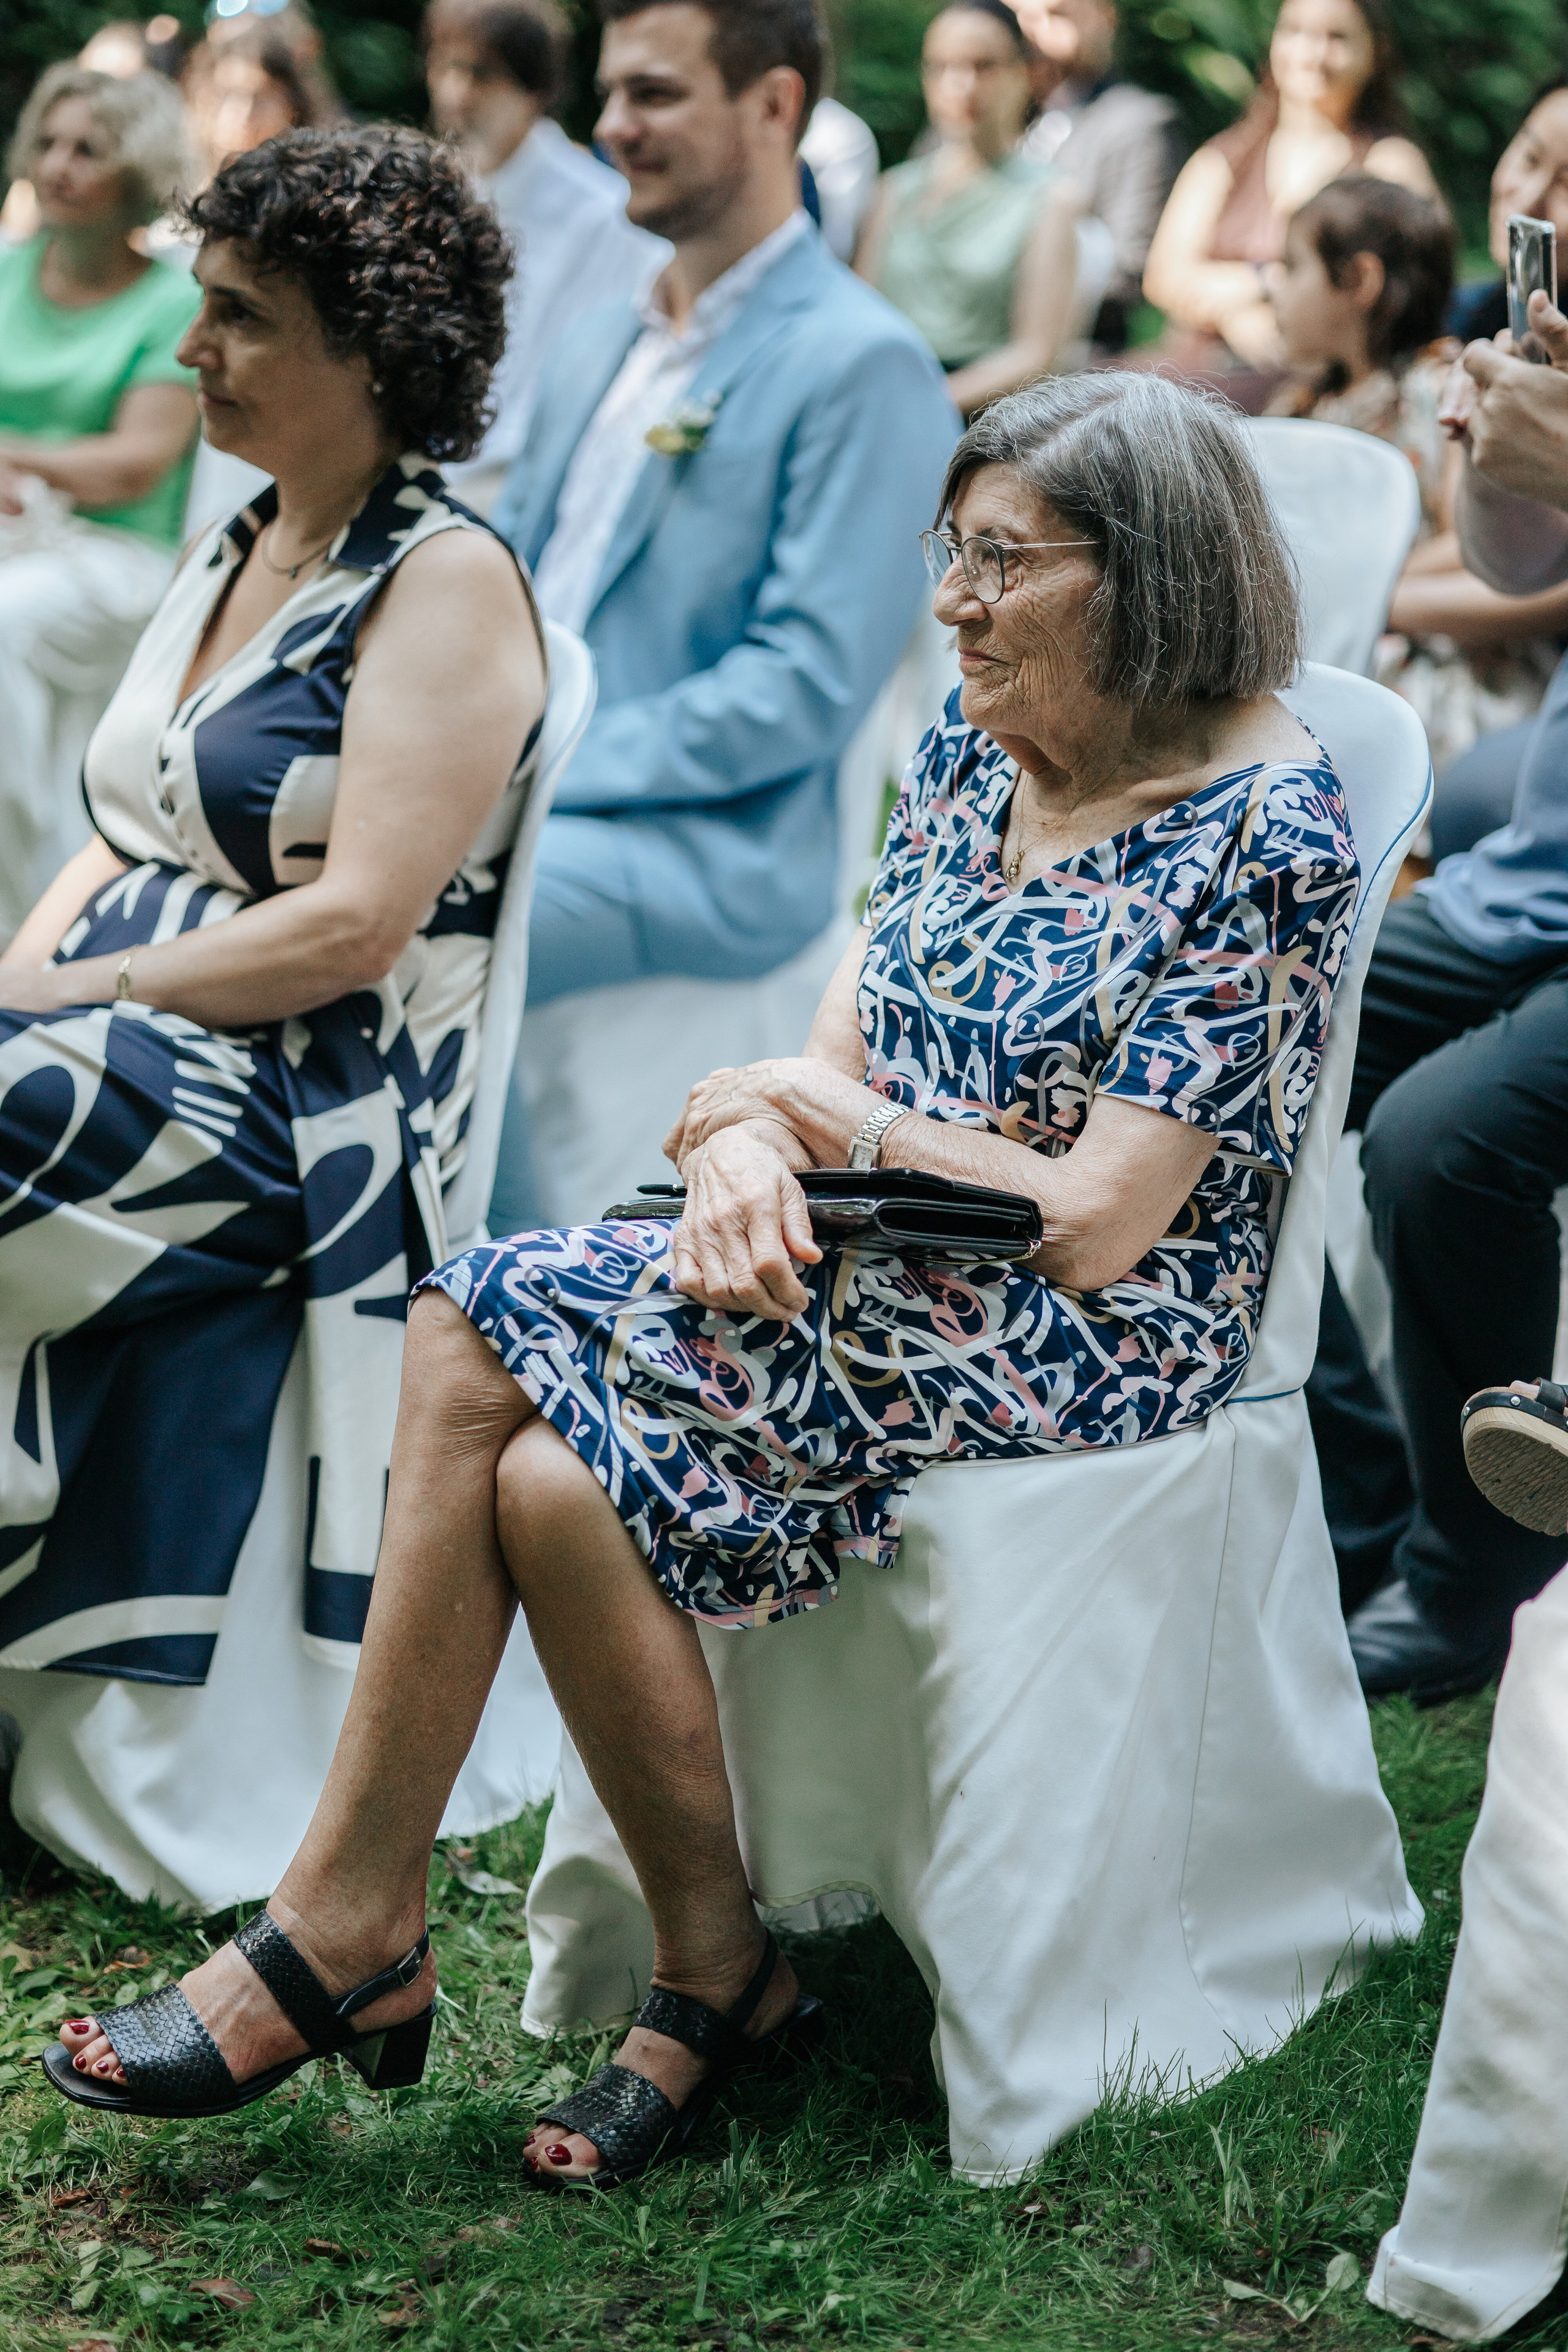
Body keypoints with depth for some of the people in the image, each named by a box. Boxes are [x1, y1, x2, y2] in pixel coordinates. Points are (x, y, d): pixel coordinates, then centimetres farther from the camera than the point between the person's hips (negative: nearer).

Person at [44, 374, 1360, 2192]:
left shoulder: (1263, 830, -13)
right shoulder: (974, 746, 10)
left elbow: (1097, 1225, -18)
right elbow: (836, 1053, 9)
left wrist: (823, 1113, -9)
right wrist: (744, 1148, -14)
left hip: (1084, 1341, -7)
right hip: (871, 1262, 8)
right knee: (467, 1342, -18)